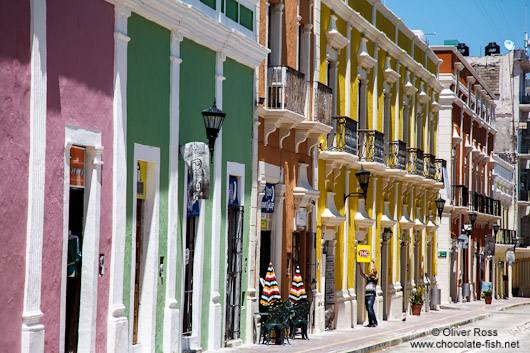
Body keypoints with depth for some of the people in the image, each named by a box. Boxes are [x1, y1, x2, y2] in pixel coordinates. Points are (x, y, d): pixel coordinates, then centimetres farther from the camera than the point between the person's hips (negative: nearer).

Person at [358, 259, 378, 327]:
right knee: (368, 309, 7)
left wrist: (372, 263, -14)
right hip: (366, 295, 7)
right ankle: (370, 323, 13)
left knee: (370, 309, -16)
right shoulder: (368, 278, 17)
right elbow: (361, 273, 12)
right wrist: (359, 265, 3)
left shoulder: (375, 278, 1)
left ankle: (375, 322, -10)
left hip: (371, 295, -7)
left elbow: (374, 271, -15)